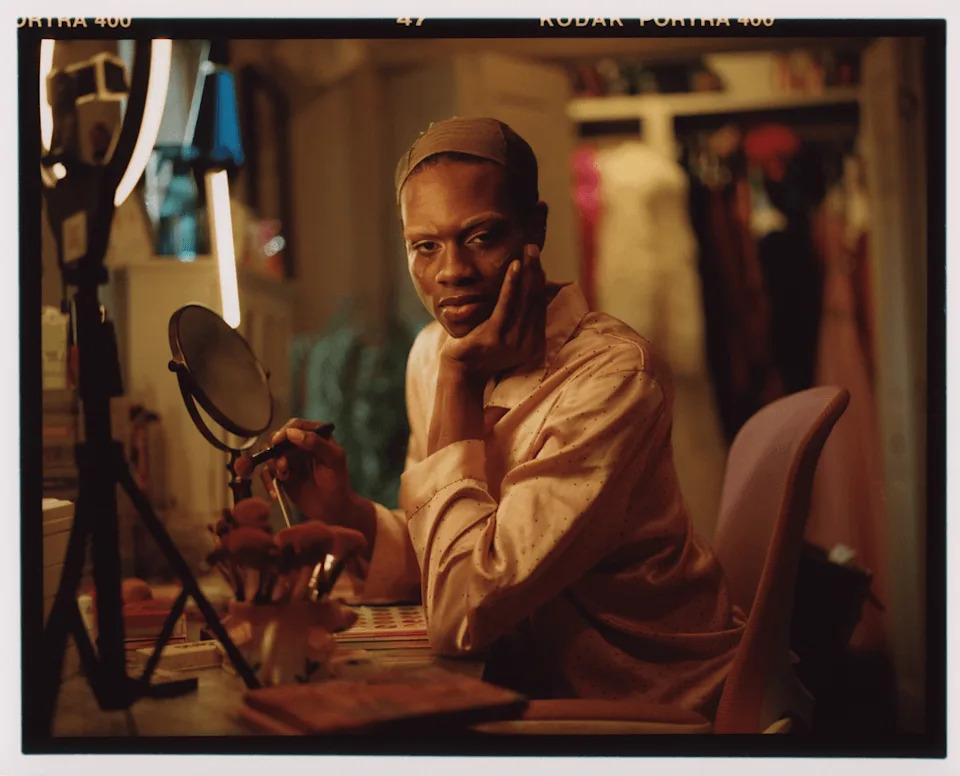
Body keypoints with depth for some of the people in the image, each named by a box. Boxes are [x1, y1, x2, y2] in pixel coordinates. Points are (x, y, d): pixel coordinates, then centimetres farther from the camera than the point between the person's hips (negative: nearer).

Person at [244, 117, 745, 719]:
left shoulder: (614, 375, -24)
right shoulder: (432, 353, 0)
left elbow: (461, 615, -28)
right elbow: (432, 567, 8)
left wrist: (459, 380, -24)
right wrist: (345, 511, -11)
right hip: (532, 692, 6)